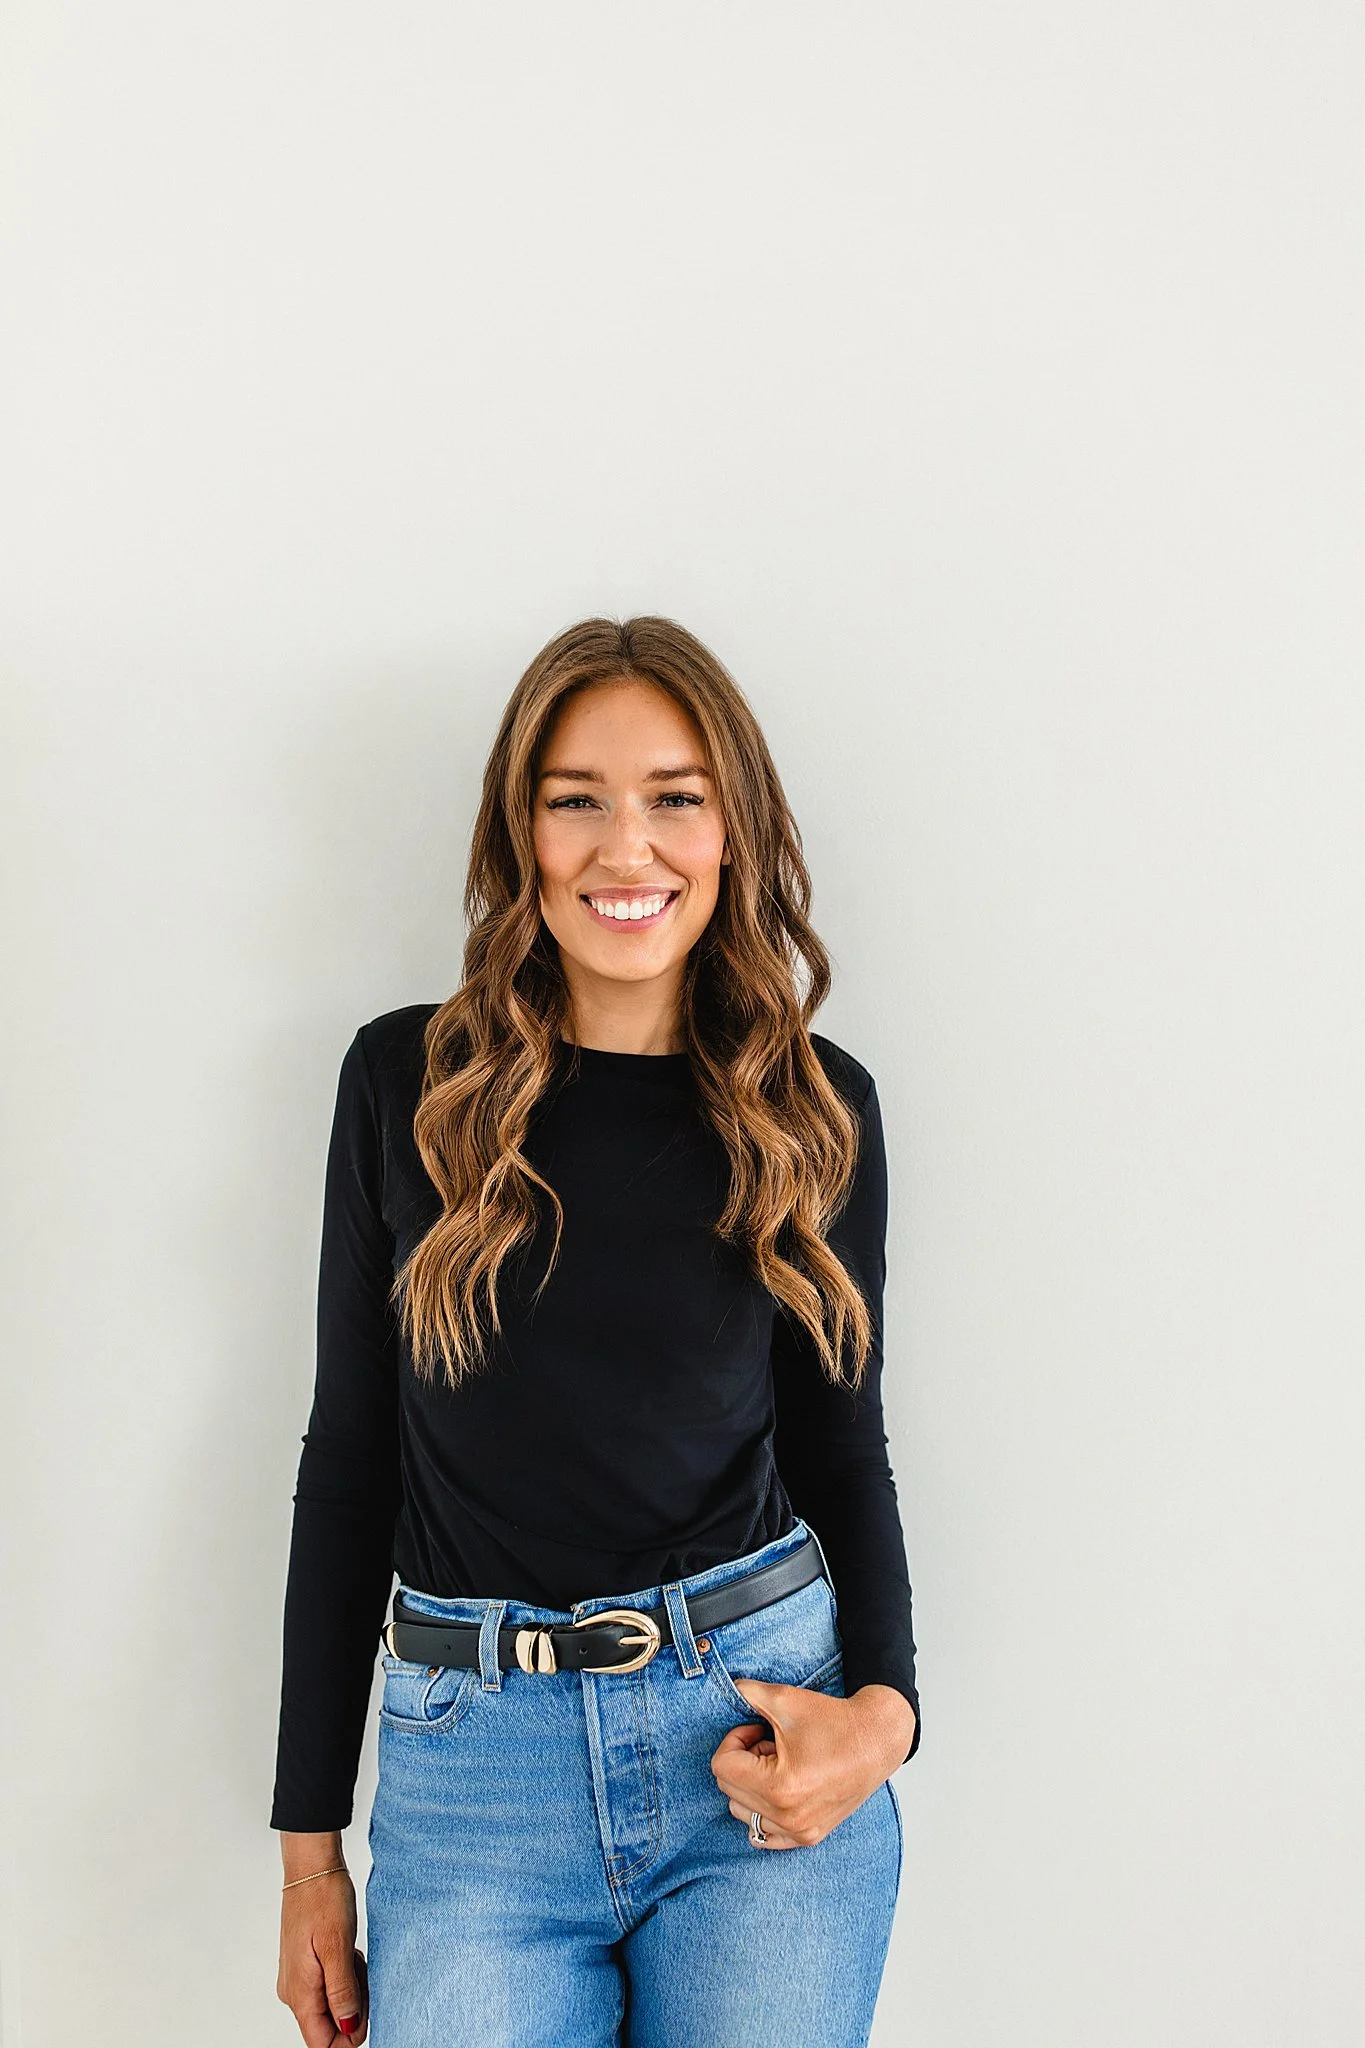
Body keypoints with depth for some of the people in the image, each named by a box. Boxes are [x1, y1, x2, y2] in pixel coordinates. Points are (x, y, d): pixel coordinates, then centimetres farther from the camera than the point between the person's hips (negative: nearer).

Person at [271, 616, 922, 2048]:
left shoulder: (813, 1105, 0)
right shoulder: (406, 1080, -1)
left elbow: (842, 1443, 9)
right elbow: (350, 1454, 3)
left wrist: (884, 1705, -10)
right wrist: (309, 1837, 5)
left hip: (762, 1727, 1)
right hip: (473, 1761, 0)